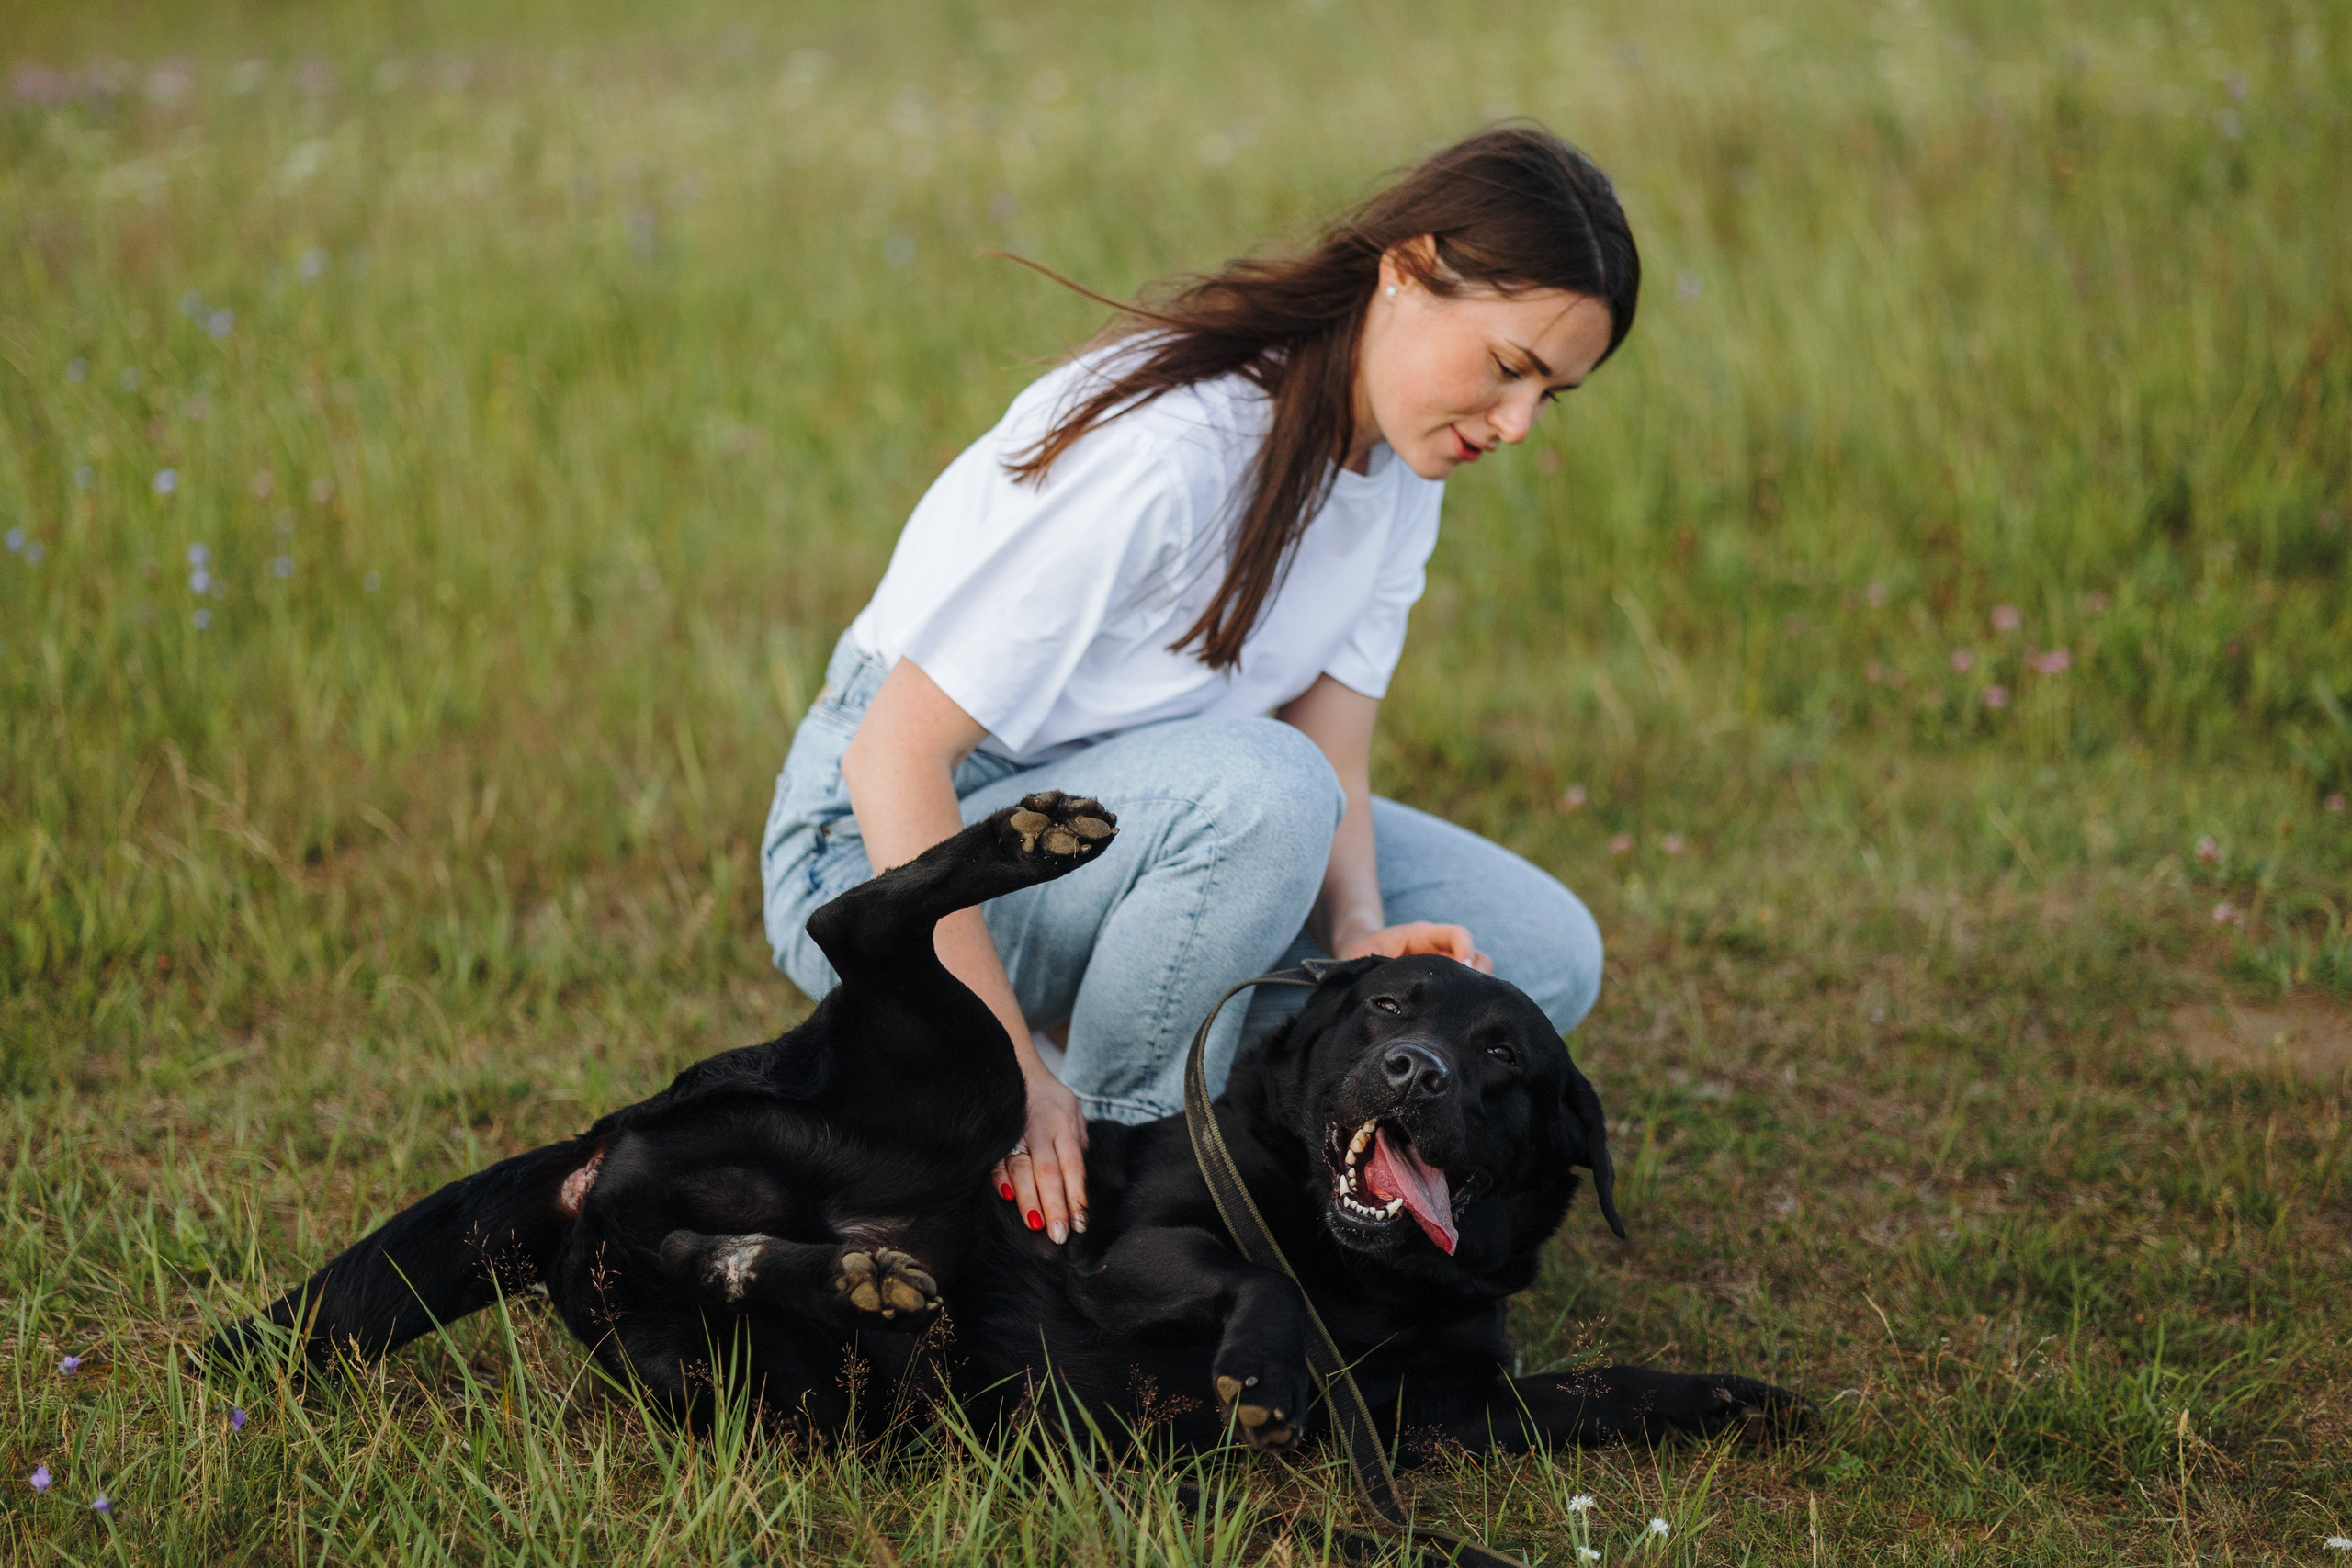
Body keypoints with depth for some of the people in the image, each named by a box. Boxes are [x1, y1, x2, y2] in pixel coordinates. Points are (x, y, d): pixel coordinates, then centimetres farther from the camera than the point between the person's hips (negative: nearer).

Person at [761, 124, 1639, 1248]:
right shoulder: (1162, 448, -31)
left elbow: (1331, 747, -5)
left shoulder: (1399, 459, -4)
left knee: (1543, 957, -6)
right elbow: (896, 755, -30)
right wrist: (1011, 1072, -30)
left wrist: (1360, 935, -26)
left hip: (1136, 824, 8)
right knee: (1254, 788, -37)